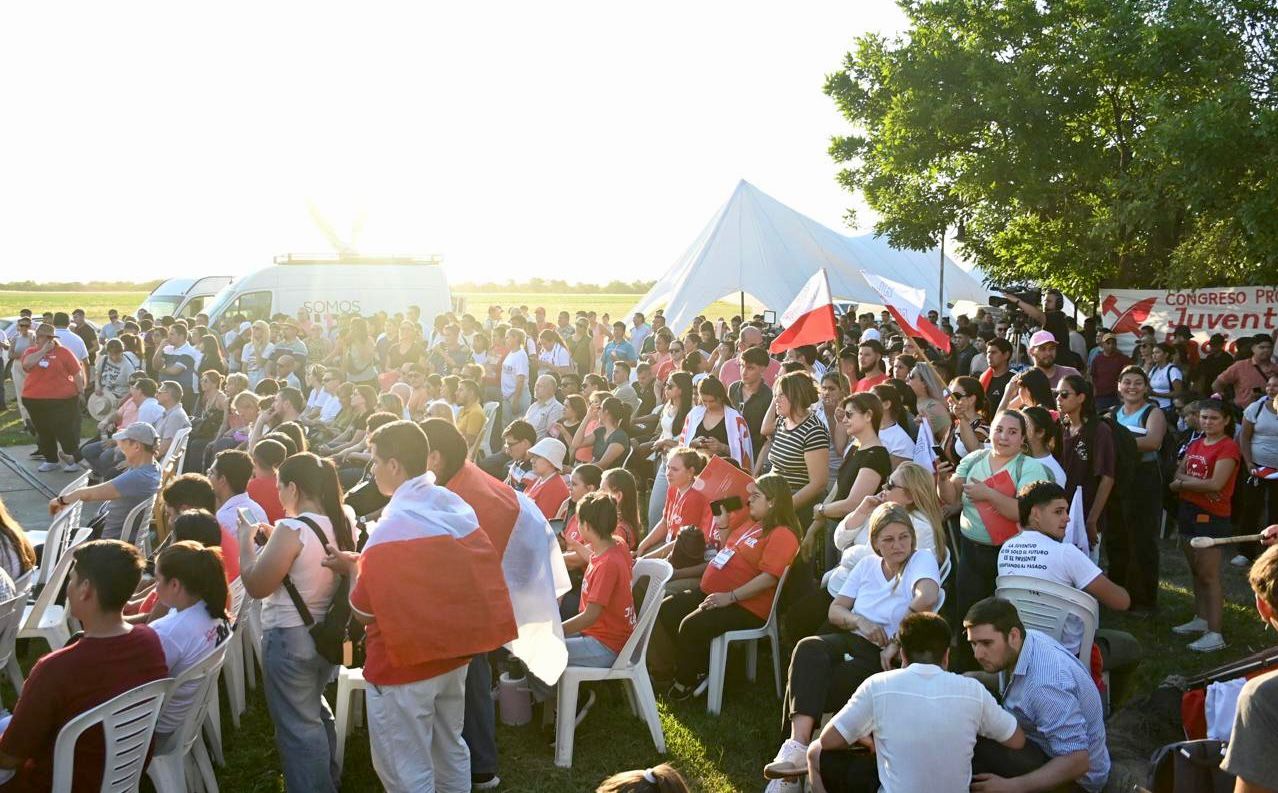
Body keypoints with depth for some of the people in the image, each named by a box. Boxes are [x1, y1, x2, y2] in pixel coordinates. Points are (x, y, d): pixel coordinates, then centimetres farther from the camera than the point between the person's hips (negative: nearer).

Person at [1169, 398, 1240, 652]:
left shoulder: (1228, 447, -11)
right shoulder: (1196, 445, 13)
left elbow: (1216, 484, -20)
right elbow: (1178, 474, 6)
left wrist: (1182, 483, -8)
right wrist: (1200, 484, -13)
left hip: (1211, 516, -8)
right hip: (1188, 511, 8)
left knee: (1209, 576, -7)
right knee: (1196, 572, 15)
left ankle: (1214, 633, -5)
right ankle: (1200, 619, 27)